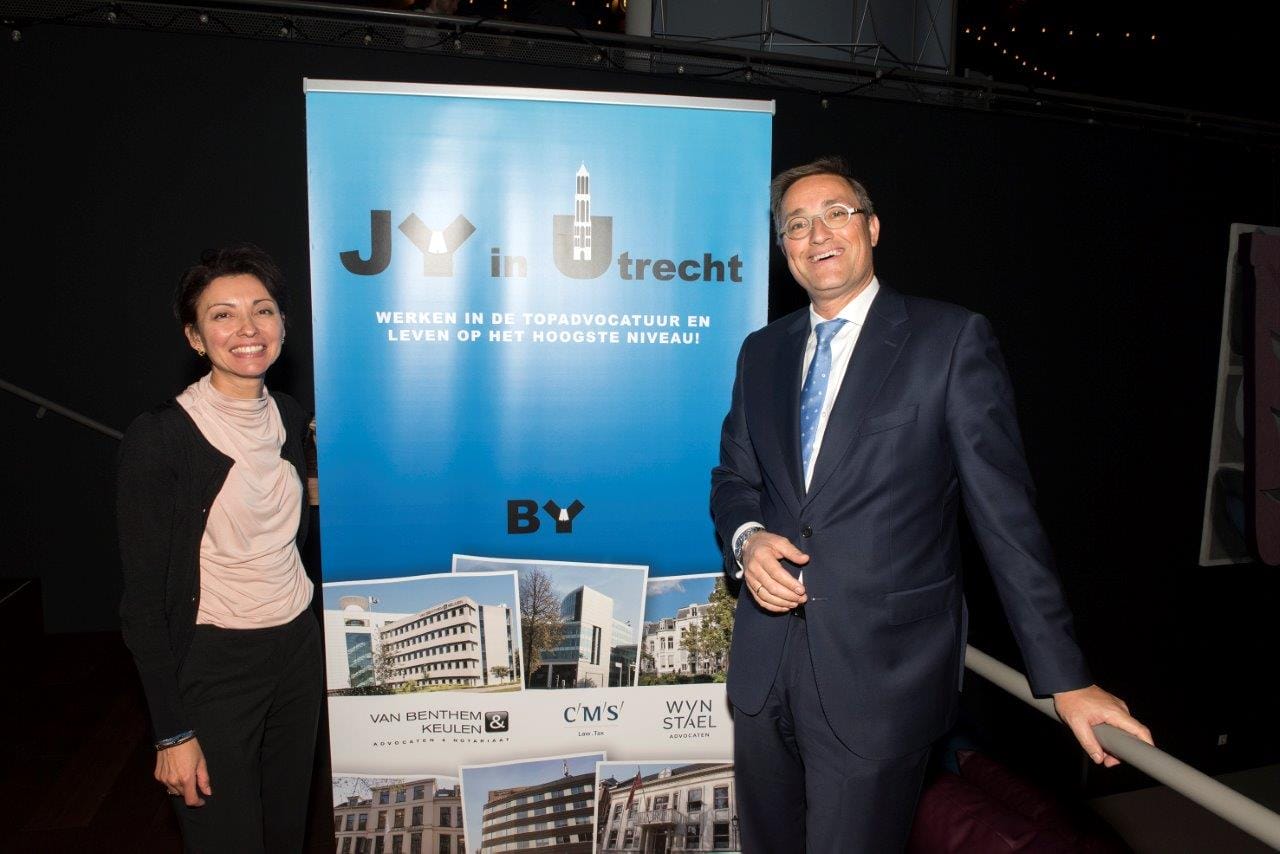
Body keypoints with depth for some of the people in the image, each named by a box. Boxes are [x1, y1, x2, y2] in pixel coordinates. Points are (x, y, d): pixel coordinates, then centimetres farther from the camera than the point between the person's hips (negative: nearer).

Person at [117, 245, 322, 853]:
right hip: (213, 663, -5)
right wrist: (173, 732, -13)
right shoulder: (159, 438, -16)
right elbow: (143, 601, -13)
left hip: (298, 644, 5)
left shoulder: (289, 416, 2)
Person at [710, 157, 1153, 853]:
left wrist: (1065, 678, -8)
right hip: (764, 664, 5)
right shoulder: (761, 352, 9)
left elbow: (1004, 511, -8)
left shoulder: (952, 339, -6)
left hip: (879, 676, -4)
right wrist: (746, 537, -9)